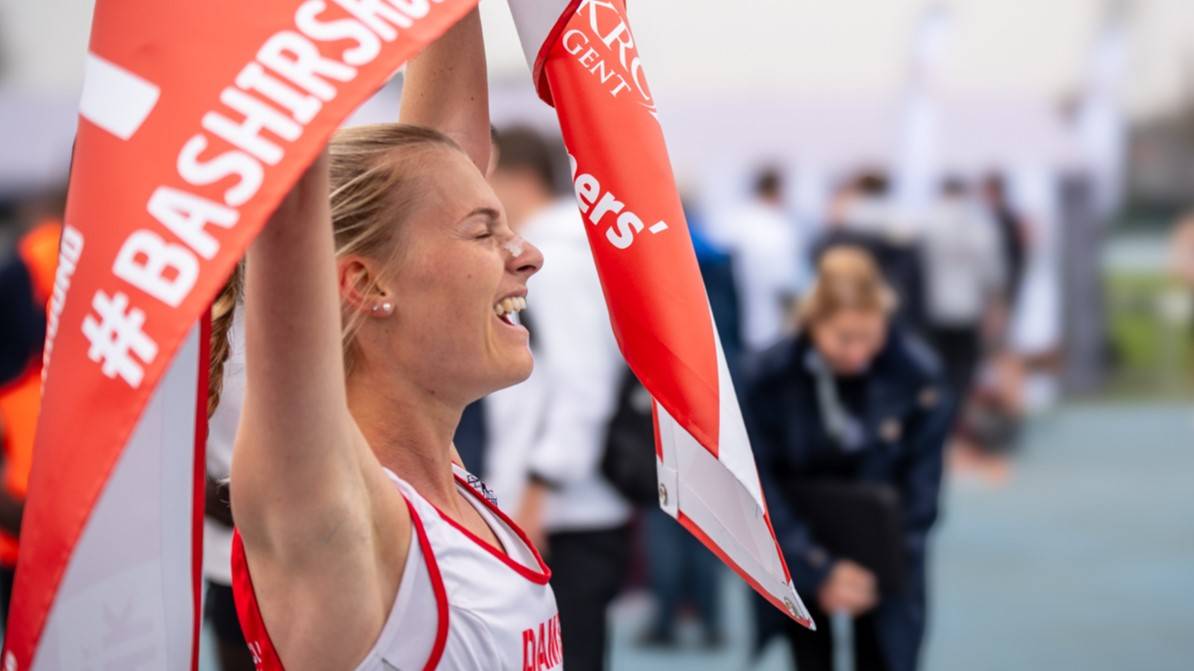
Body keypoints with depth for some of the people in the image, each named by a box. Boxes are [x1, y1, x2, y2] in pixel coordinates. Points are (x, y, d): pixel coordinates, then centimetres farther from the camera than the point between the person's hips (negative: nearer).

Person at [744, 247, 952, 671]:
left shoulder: (916, 373, -19)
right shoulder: (770, 377, -19)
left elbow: (921, 485, -12)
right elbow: (761, 488, -14)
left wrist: (882, 568, -17)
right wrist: (818, 571, -19)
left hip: (881, 558, 0)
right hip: (801, 553, 0)